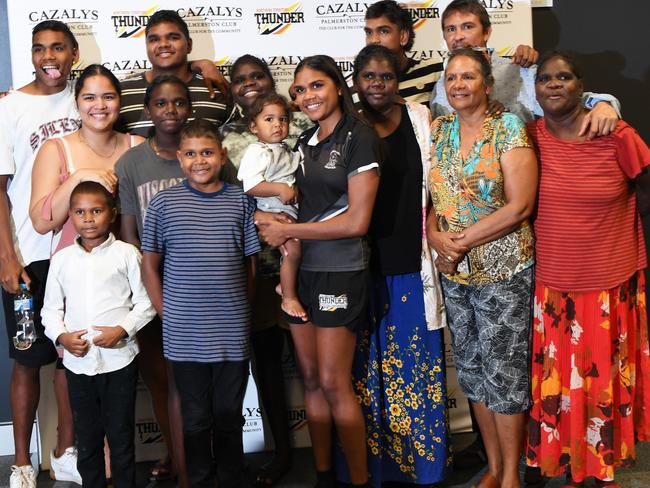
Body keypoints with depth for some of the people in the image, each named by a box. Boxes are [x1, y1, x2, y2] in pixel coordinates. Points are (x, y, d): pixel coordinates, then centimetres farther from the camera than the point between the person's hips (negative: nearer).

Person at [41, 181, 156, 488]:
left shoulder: (126, 253, -2)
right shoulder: (62, 259, 7)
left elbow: (144, 302, -2)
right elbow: (51, 309, 11)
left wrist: (122, 329, -15)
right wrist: (62, 336, -6)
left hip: (119, 359, -3)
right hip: (78, 361, 3)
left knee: (121, 434, 7)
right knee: (86, 435, 13)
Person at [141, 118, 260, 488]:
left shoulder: (240, 201, 3)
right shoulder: (164, 203, -1)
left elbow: (250, 264, 9)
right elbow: (150, 265, 3)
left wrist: (242, 311, 4)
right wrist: (166, 314, -1)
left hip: (232, 333, 1)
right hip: (184, 336, -1)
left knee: (230, 417, 14)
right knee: (197, 419, 11)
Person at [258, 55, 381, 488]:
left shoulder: (359, 138, -9)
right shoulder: (305, 142, 13)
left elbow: (357, 222, -15)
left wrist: (287, 230, -11)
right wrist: (272, 220, -6)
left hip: (341, 272, -7)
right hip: (300, 269, 7)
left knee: (333, 383, -5)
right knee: (310, 378, 9)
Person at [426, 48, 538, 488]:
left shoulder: (508, 129, -8)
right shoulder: (437, 130, 7)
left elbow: (519, 206, -15)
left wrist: (463, 239, -15)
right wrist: (436, 235, -9)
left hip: (503, 270, -5)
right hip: (454, 271, 5)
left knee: (504, 368, 1)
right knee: (471, 367, 13)